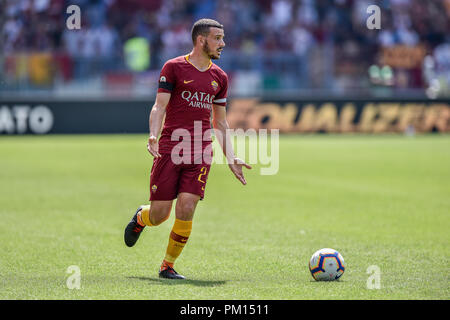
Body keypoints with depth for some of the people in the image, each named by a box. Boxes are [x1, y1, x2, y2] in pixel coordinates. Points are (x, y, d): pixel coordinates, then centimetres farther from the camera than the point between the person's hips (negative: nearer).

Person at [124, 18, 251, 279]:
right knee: (159, 215, -2)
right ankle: (140, 218, 35)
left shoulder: (219, 77, 15)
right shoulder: (174, 68, 1)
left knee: (186, 211, -11)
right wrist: (153, 135, -23)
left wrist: (231, 158, 10)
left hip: (200, 154, 3)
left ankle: (168, 266, 6)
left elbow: (220, 123, 20)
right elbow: (159, 106, -4)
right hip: (170, 150, -3)